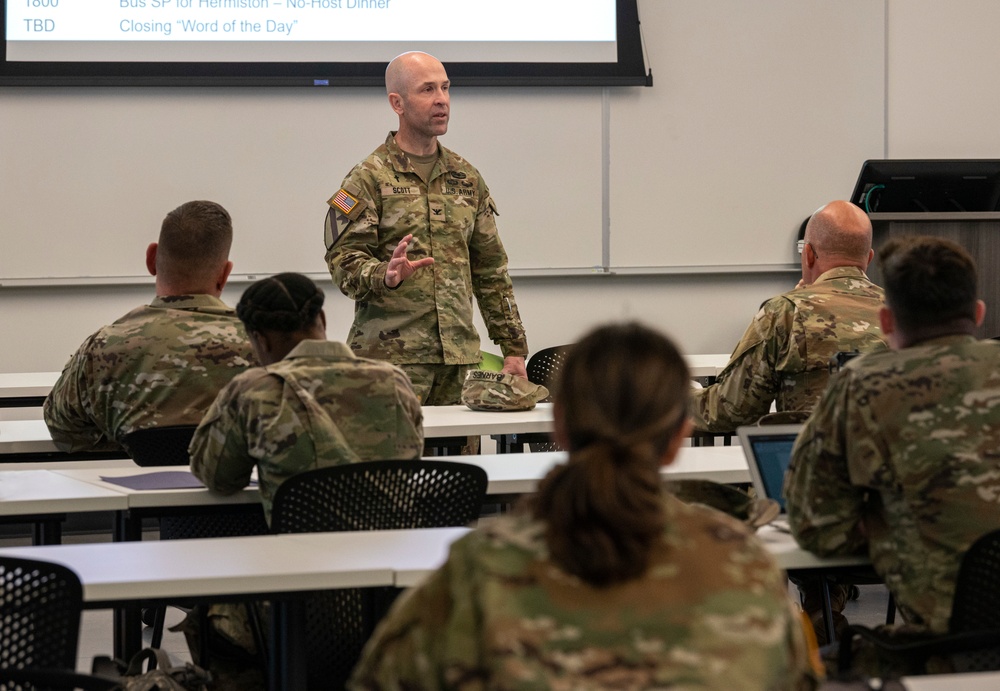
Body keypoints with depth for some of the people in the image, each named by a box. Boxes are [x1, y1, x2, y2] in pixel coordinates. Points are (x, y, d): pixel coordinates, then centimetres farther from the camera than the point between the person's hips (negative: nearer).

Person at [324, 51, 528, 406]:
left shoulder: (467, 178, 17)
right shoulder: (368, 178, 0)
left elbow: (491, 269, 19)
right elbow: (344, 261, -8)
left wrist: (513, 348, 14)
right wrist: (386, 275, -29)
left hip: (457, 354, 5)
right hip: (391, 355, -5)